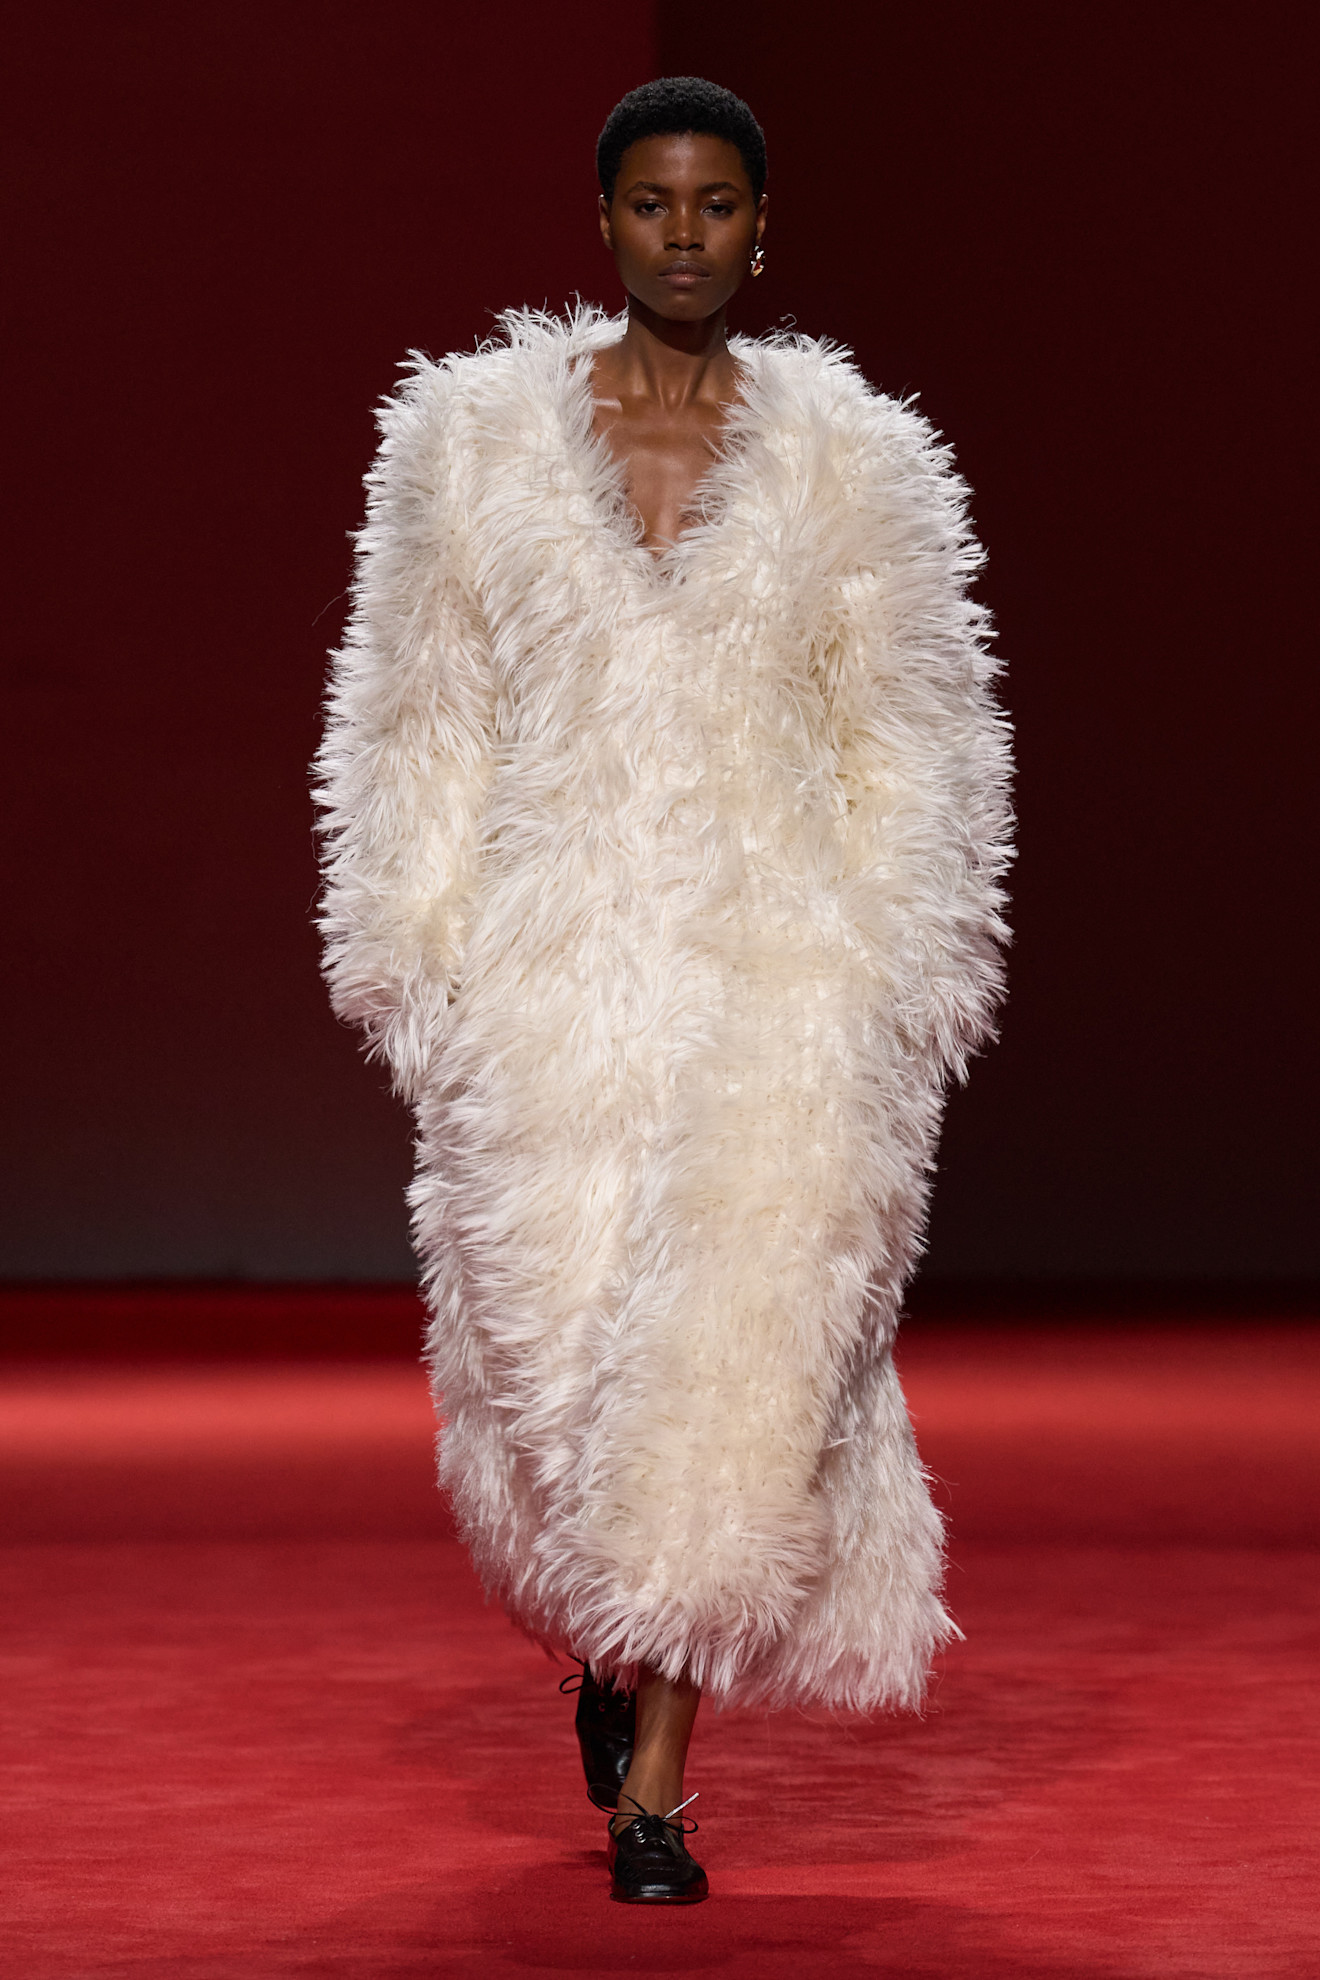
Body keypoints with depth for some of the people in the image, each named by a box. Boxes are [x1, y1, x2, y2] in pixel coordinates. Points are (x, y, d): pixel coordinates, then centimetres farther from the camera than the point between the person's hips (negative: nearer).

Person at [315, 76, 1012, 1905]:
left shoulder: (850, 458, 5)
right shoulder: (477, 439, 6)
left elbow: (905, 743, 8)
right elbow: (422, 726, 8)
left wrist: (883, 998, 2)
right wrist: (420, 967, 2)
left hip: (778, 967, -1)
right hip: (553, 972, 1)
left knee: (738, 1342, -8)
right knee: (550, 1341, 4)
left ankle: (655, 1780, 1)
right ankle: (614, 1635, 36)